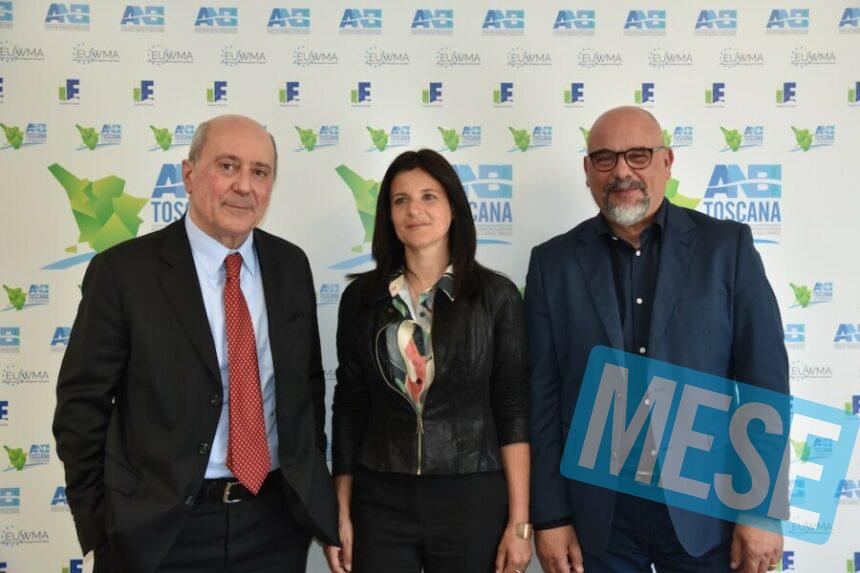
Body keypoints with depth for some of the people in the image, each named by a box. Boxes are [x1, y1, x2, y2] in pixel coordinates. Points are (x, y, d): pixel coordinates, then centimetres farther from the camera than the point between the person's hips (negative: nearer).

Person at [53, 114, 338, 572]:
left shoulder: (291, 265, 3)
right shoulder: (122, 270, -10)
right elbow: (81, 407, -6)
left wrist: (311, 482, 8)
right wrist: (103, 528, -6)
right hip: (161, 530, -3)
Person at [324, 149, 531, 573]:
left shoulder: (496, 295, -5)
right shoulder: (362, 296, 1)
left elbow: (513, 411, -4)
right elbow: (349, 406, 5)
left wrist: (519, 522, -7)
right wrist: (341, 513, 3)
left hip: (473, 501, -1)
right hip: (380, 502, 2)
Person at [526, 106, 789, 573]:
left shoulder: (727, 245, -1)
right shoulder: (553, 262, 1)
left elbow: (765, 380, -2)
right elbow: (541, 396, 0)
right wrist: (549, 518, -2)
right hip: (597, 514, 1)